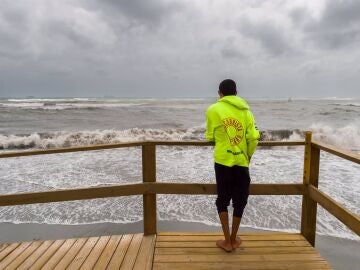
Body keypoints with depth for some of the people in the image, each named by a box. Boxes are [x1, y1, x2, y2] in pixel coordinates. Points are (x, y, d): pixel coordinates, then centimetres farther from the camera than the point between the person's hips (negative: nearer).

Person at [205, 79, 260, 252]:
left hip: (223, 160, -1)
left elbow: (210, 137, 5)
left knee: (222, 200, 14)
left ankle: (227, 241, 17)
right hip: (241, 162, 2)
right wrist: (248, 156, 13)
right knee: (239, 201, 16)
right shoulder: (245, 111, 3)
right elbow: (253, 138, -2)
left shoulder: (213, 109, -2)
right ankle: (233, 239, 28)